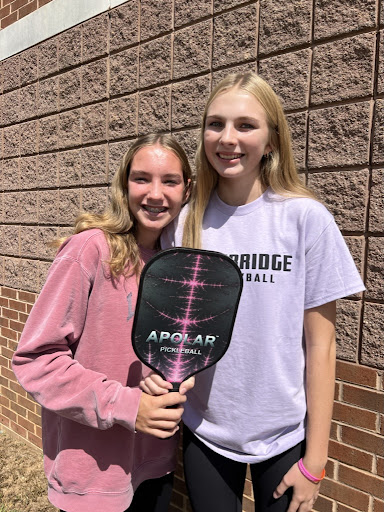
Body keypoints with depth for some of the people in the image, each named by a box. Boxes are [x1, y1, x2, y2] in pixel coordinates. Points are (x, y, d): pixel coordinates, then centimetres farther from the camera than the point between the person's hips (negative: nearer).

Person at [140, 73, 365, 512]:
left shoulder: (306, 218, -14)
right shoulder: (183, 223, -6)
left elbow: (320, 344, -9)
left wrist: (315, 458, -5)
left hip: (283, 435, -1)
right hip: (203, 430, 2)